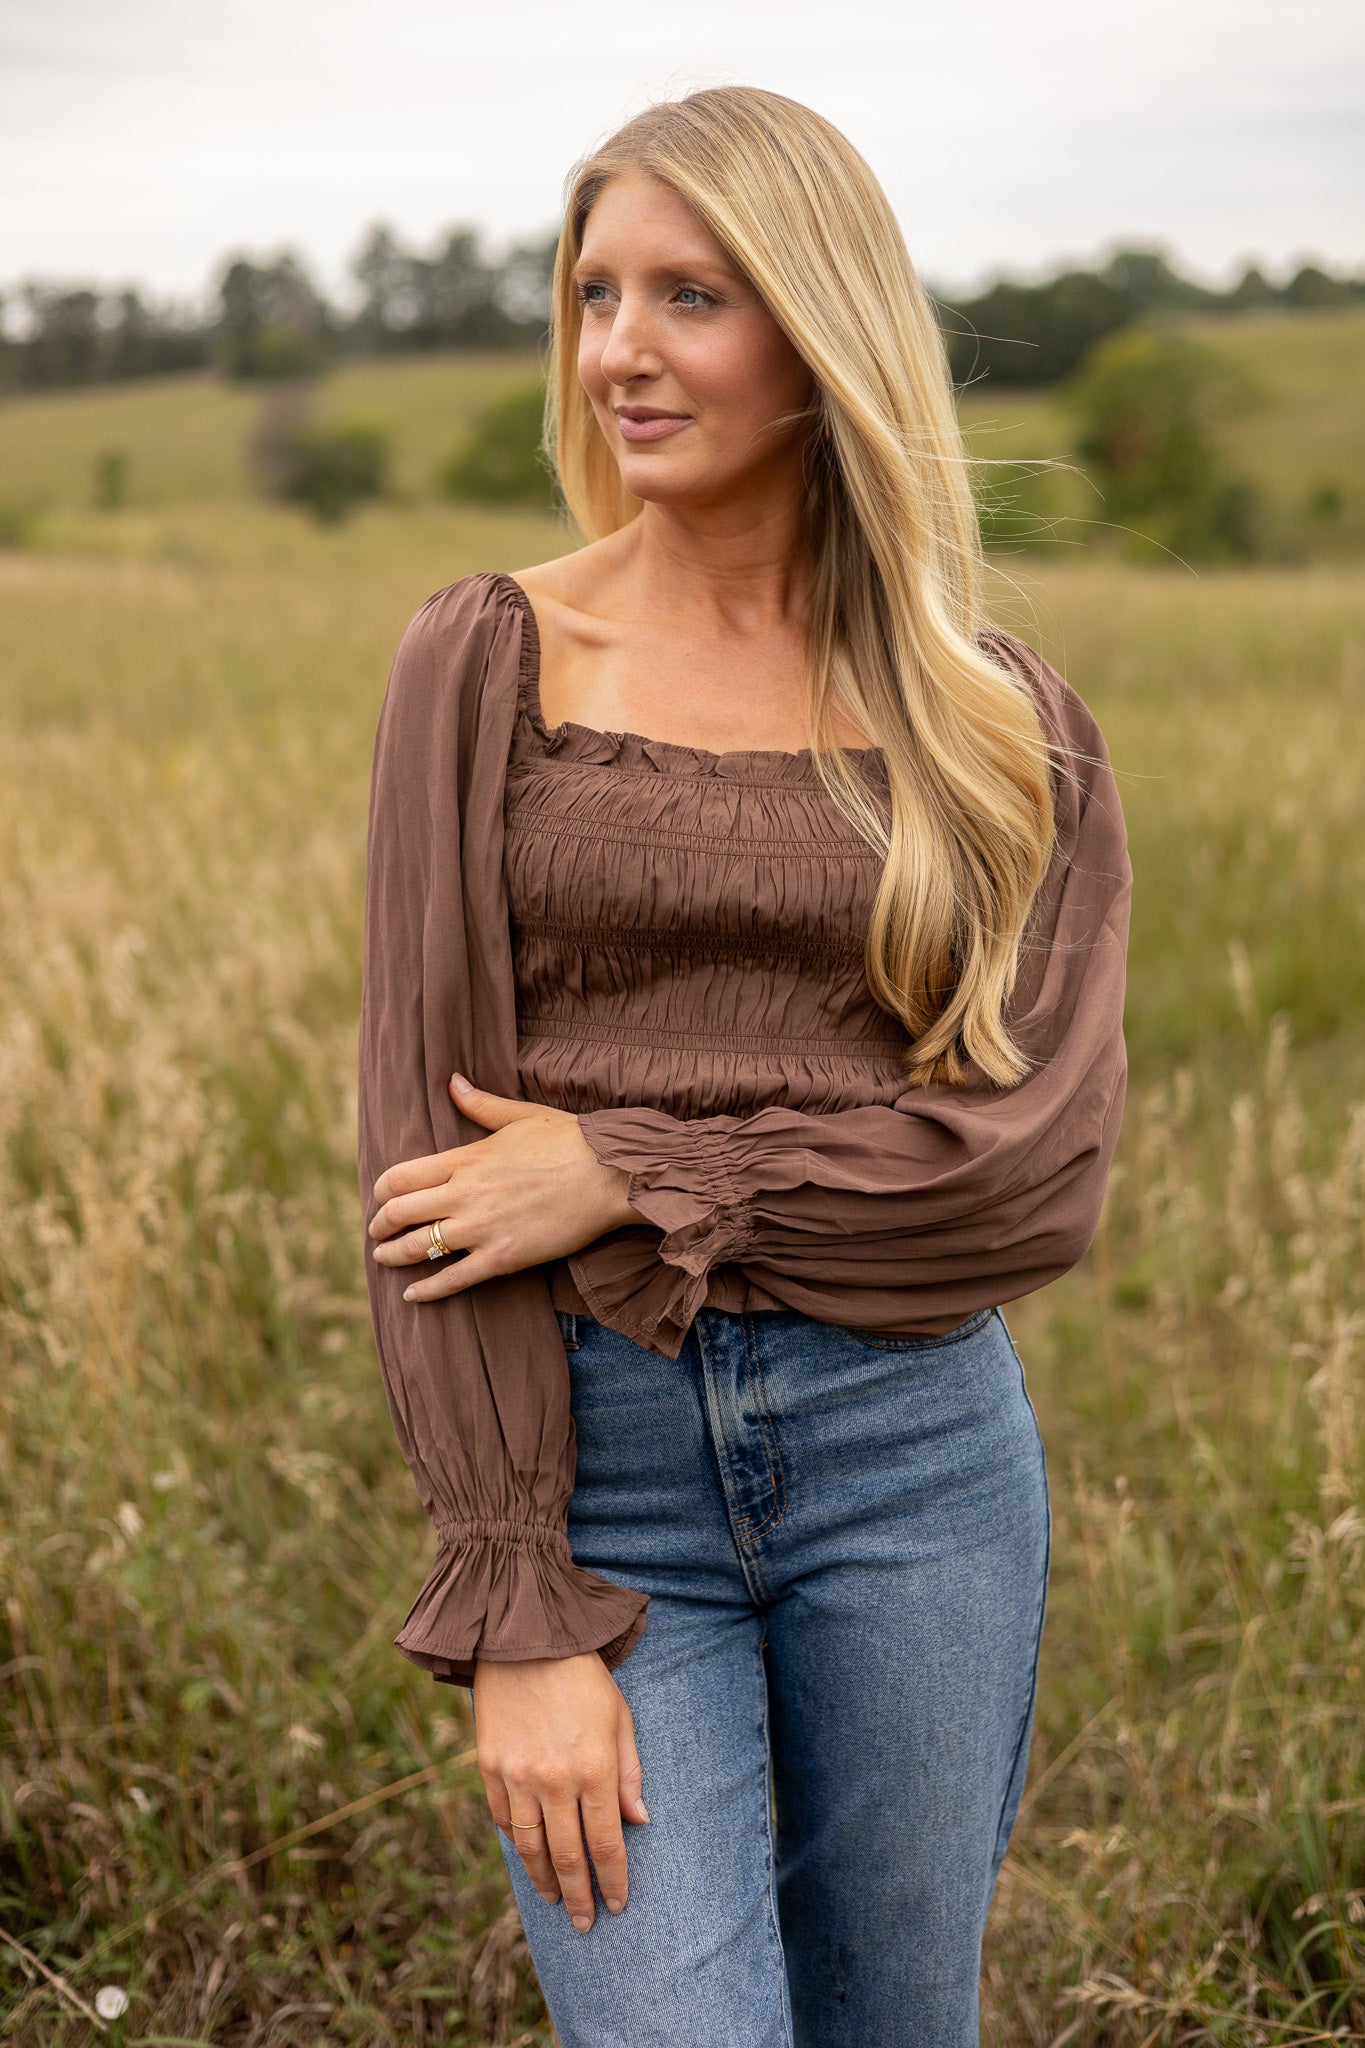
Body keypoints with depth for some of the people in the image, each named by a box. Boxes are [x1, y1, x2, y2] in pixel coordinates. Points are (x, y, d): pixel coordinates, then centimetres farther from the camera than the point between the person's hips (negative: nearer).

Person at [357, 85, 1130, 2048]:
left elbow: (1044, 1170, -7)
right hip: (592, 1464, -1)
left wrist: (628, 1183, -15)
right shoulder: (488, 665, -2)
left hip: (913, 1457, 2)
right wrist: (517, 1618, -11)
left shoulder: (1007, 724, 2)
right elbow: (428, 1151, -6)